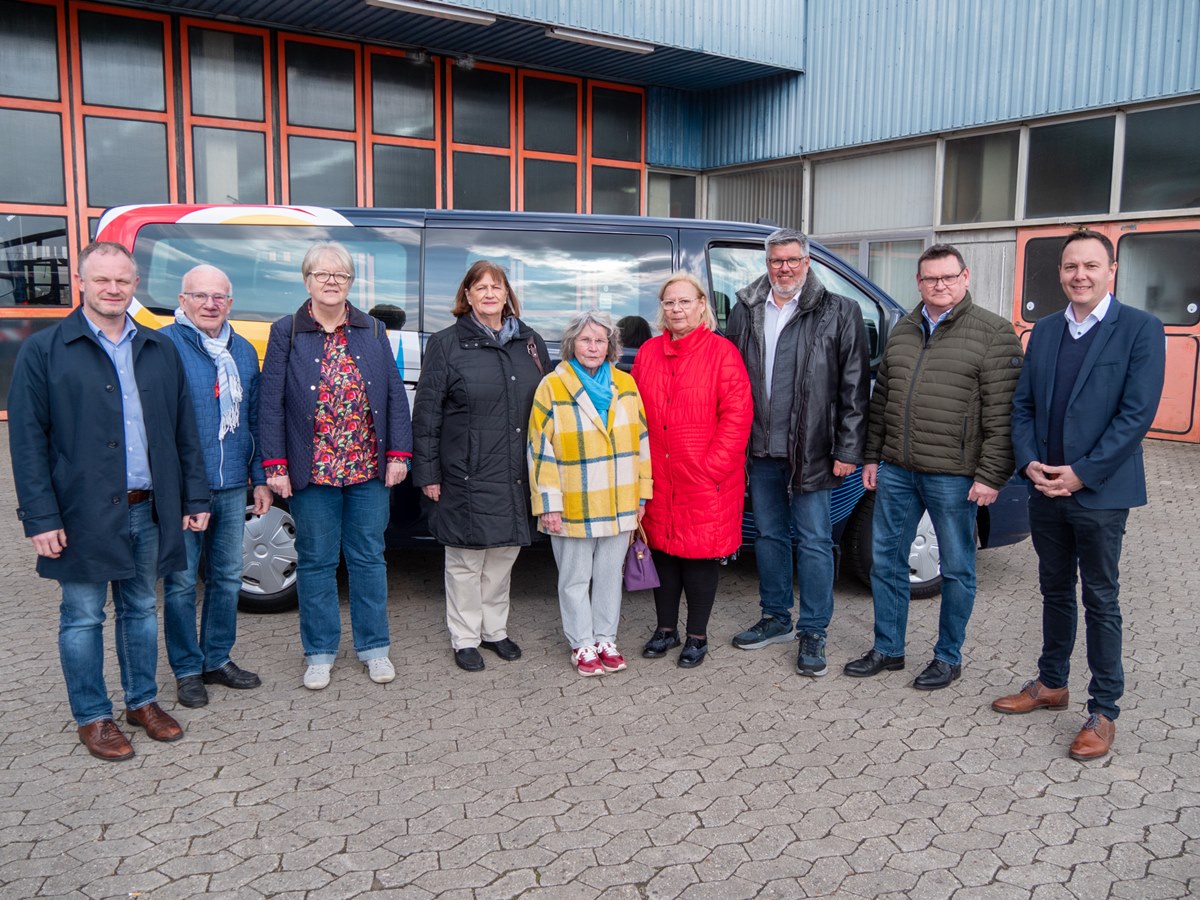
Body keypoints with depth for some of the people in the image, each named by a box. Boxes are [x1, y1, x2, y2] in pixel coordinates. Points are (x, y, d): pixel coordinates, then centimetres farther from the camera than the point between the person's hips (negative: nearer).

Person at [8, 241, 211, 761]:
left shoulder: (159, 350, 9)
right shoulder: (44, 351, -3)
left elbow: (184, 430, 10)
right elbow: (27, 440, -6)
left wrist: (194, 499, 6)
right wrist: (40, 517, -12)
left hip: (149, 510, 4)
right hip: (84, 513, -3)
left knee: (140, 609, 16)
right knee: (83, 617, 7)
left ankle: (143, 701, 31)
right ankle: (92, 717, 22)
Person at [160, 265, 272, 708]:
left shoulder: (243, 351, 10)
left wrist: (260, 478, 11)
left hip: (232, 488, 5)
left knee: (227, 577, 14)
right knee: (181, 582, 5)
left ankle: (218, 659, 29)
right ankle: (187, 669, 19)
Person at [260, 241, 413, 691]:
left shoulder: (374, 331, 6)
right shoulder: (285, 333, 0)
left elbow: (395, 396, 5)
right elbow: (271, 404, -2)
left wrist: (398, 454, -1)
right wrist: (276, 466, -7)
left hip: (369, 469, 2)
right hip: (313, 472, -1)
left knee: (368, 558, 10)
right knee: (316, 562, 9)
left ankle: (374, 647, 24)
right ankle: (320, 653, 23)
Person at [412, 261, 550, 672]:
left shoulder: (530, 342, 9)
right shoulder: (446, 344, -2)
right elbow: (426, 413, -4)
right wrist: (427, 472, -7)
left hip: (515, 476, 4)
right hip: (466, 475, -4)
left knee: (505, 553, 14)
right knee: (466, 559, 5)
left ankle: (495, 630, 30)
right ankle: (465, 639, 19)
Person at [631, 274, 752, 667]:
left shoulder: (722, 352, -6)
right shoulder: (647, 353, 9)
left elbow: (737, 415, -10)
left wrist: (711, 466, -13)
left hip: (705, 481, -4)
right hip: (657, 479, 5)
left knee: (701, 554, 4)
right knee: (662, 550, 13)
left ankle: (697, 636, 20)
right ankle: (666, 629, 29)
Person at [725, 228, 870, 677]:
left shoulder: (839, 314, -3)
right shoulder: (745, 311, 8)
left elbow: (855, 387, -6)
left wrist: (848, 450, -10)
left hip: (811, 451, -4)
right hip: (761, 449, 4)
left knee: (814, 541, 2)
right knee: (769, 534, 15)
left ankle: (813, 633, 14)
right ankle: (776, 619, 31)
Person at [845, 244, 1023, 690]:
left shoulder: (994, 333, -6)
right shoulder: (903, 331, 12)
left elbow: (1001, 413, -11)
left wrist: (991, 475, -15)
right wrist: (872, 456, 13)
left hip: (954, 476, -5)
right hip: (896, 469, 6)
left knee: (956, 569, 7)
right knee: (886, 560, 12)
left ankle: (948, 657, 23)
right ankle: (887, 649, 26)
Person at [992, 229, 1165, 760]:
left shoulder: (1140, 330, -7)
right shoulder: (1045, 331, 9)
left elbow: (1138, 413, -14)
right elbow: (1022, 404, 9)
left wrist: (1081, 473, -17)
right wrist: (1029, 462, -6)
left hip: (1100, 493, -5)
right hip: (1046, 491, 5)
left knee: (1100, 601, 4)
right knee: (1055, 592, 17)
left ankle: (1103, 711, 16)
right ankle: (1051, 684, 33)